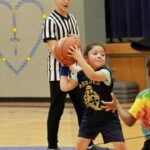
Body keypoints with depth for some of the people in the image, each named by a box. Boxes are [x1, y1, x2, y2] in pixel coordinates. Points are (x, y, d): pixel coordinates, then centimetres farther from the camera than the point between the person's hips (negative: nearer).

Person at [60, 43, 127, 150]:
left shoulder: (105, 72, -20)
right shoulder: (79, 75, -4)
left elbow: (92, 75, -41)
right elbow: (65, 87, -10)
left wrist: (78, 57, -41)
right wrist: (64, 68, -5)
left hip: (108, 118, -4)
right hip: (90, 117, 4)